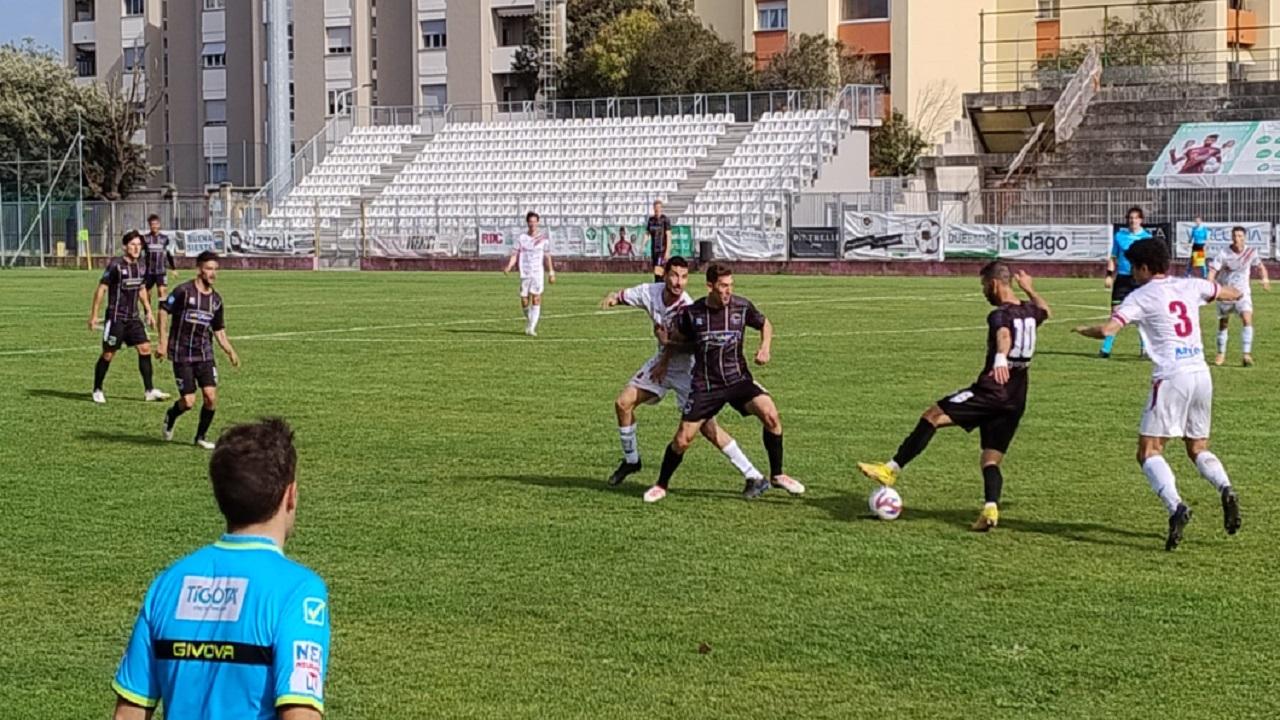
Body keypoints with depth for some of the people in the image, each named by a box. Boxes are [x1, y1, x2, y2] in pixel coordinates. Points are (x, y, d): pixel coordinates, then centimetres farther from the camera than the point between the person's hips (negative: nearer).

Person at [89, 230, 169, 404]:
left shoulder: (140, 267, 6)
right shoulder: (115, 265, -14)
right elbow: (101, 289, -11)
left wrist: (149, 312, 19)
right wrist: (94, 315, -12)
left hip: (133, 317, 6)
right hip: (116, 317, -6)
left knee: (145, 348, -3)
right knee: (108, 354, 0)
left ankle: (149, 391, 1)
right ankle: (97, 390, 16)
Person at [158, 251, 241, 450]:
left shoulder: (216, 299, 8)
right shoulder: (183, 291, -10)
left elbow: (219, 331, 16)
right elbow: (164, 311, -6)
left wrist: (230, 352, 3)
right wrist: (163, 342, -12)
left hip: (205, 354, 5)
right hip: (182, 355, -5)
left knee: (211, 396, -9)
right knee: (189, 401, -7)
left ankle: (201, 437, 11)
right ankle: (170, 417, 27)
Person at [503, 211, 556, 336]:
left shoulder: (543, 238, 5)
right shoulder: (521, 238, 3)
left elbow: (547, 257, 11)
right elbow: (515, 254, -1)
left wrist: (551, 273, 9)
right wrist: (509, 267, -17)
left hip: (538, 274, 0)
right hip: (524, 274, 0)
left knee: (536, 300, -10)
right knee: (524, 301, 1)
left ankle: (532, 328, -9)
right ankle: (529, 320, 30)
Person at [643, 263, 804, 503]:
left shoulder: (742, 307, -6)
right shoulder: (692, 313, -7)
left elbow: (765, 324, 14)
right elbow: (677, 338, 15)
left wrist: (765, 347, -3)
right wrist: (663, 363, 22)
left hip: (738, 379, 1)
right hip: (705, 385, -1)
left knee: (770, 414, -22)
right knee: (682, 440, -5)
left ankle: (777, 475, -5)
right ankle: (661, 486, 21)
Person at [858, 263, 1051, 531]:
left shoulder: (1000, 315, -9)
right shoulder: (1029, 311, 15)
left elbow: (1004, 334, -34)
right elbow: (1045, 310, 41)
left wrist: (1000, 358, -54)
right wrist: (1029, 289, 55)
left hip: (991, 391, -8)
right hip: (1016, 401, 8)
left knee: (932, 416, -6)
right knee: (991, 460, 6)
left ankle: (891, 469, -11)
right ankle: (991, 508, -19)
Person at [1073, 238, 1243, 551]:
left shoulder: (1141, 296, -1)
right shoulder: (1190, 286, 13)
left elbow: (1107, 330, -11)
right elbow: (1234, 294, 27)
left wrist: (1083, 329, 9)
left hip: (1171, 376, -6)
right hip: (1201, 373, 6)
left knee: (1148, 451, -3)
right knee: (1198, 448, 19)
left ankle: (1175, 506, -25)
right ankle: (1225, 489, -8)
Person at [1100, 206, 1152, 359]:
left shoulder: (1147, 236, 1)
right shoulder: (1120, 235, 5)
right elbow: (1113, 257, 12)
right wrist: (1109, 275, 2)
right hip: (1122, 278, 1)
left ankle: (1145, 349, 14)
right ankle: (1106, 349, 1)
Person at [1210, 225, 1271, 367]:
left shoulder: (1250, 253, -7)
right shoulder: (1223, 253, -13)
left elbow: (1260, 266, 9)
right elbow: (1213, 271, -18)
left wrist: (1265, 279, -11)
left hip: (1243, 292, 0)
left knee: (1247, 320, -20)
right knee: (1223, 324, 10)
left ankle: (1247, 354, -19)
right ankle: (1221, 354, 29)